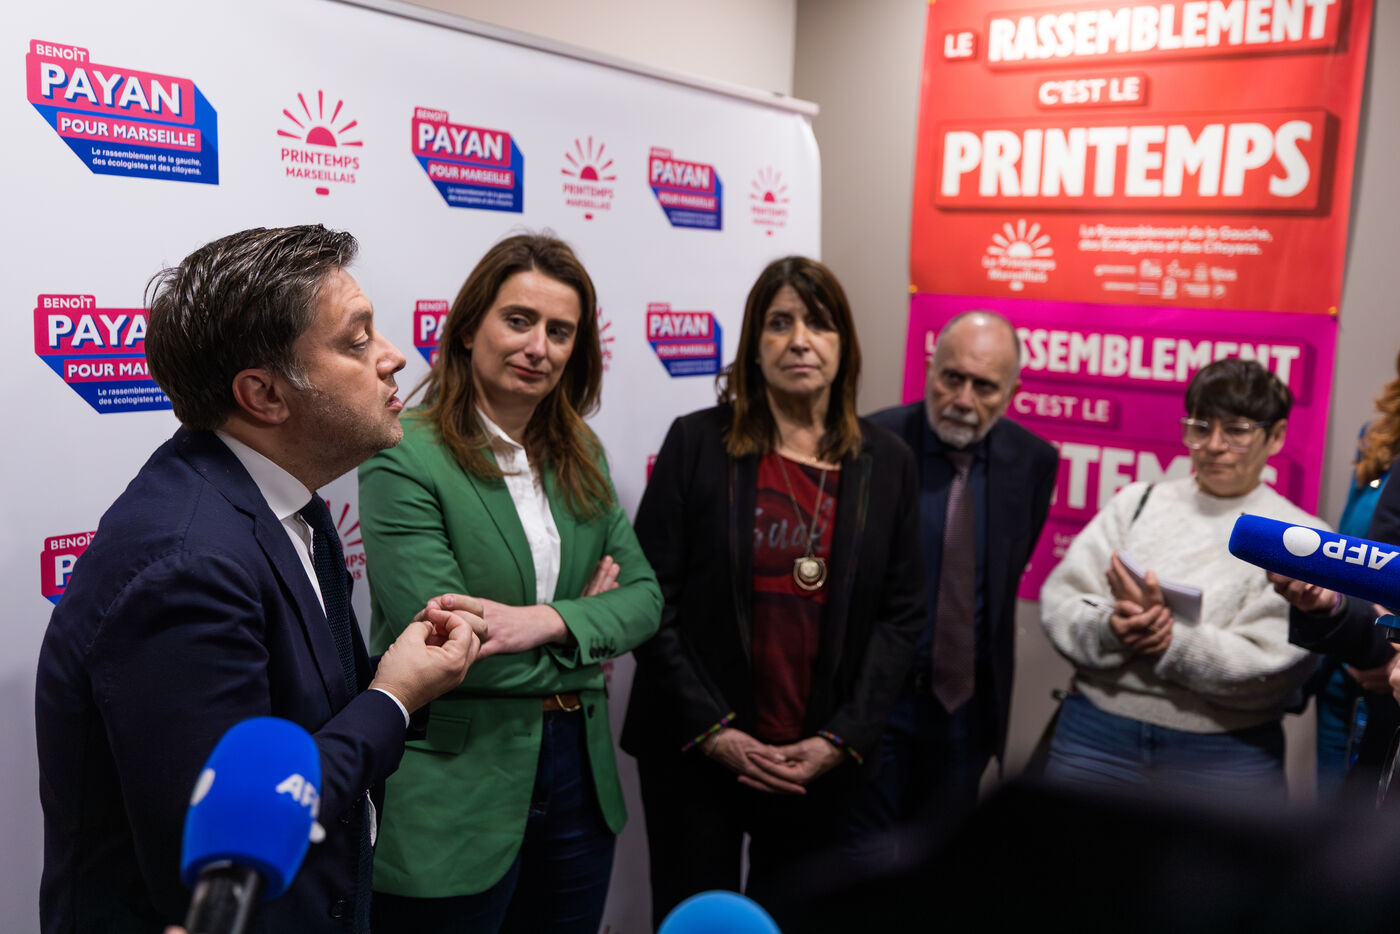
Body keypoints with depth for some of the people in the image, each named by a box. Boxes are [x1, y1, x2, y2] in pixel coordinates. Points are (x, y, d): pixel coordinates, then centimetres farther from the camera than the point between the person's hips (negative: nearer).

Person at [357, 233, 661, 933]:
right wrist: (585, 623, -7)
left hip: (578, 774, 6)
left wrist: (547, 621, -17)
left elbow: (644, 597, 2)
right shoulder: (404, 457, -15)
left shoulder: (581, 455, 6)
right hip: (453, 803, -6)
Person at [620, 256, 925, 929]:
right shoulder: (696, 442, -4)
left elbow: (902, 614, 2)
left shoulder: (886, 463, 3)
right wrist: (711, 730, -11)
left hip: (822, 764, 2)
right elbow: (651, 596, -6)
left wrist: (842, 740, -6)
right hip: (695, 750, -1)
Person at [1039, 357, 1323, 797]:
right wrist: (1108, 629, -18)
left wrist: (1168, 641, -19)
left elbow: (1270, 669, -8)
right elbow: (1059, 600, 1)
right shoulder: (1137, 502, 7)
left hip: (1227, 756, -1)